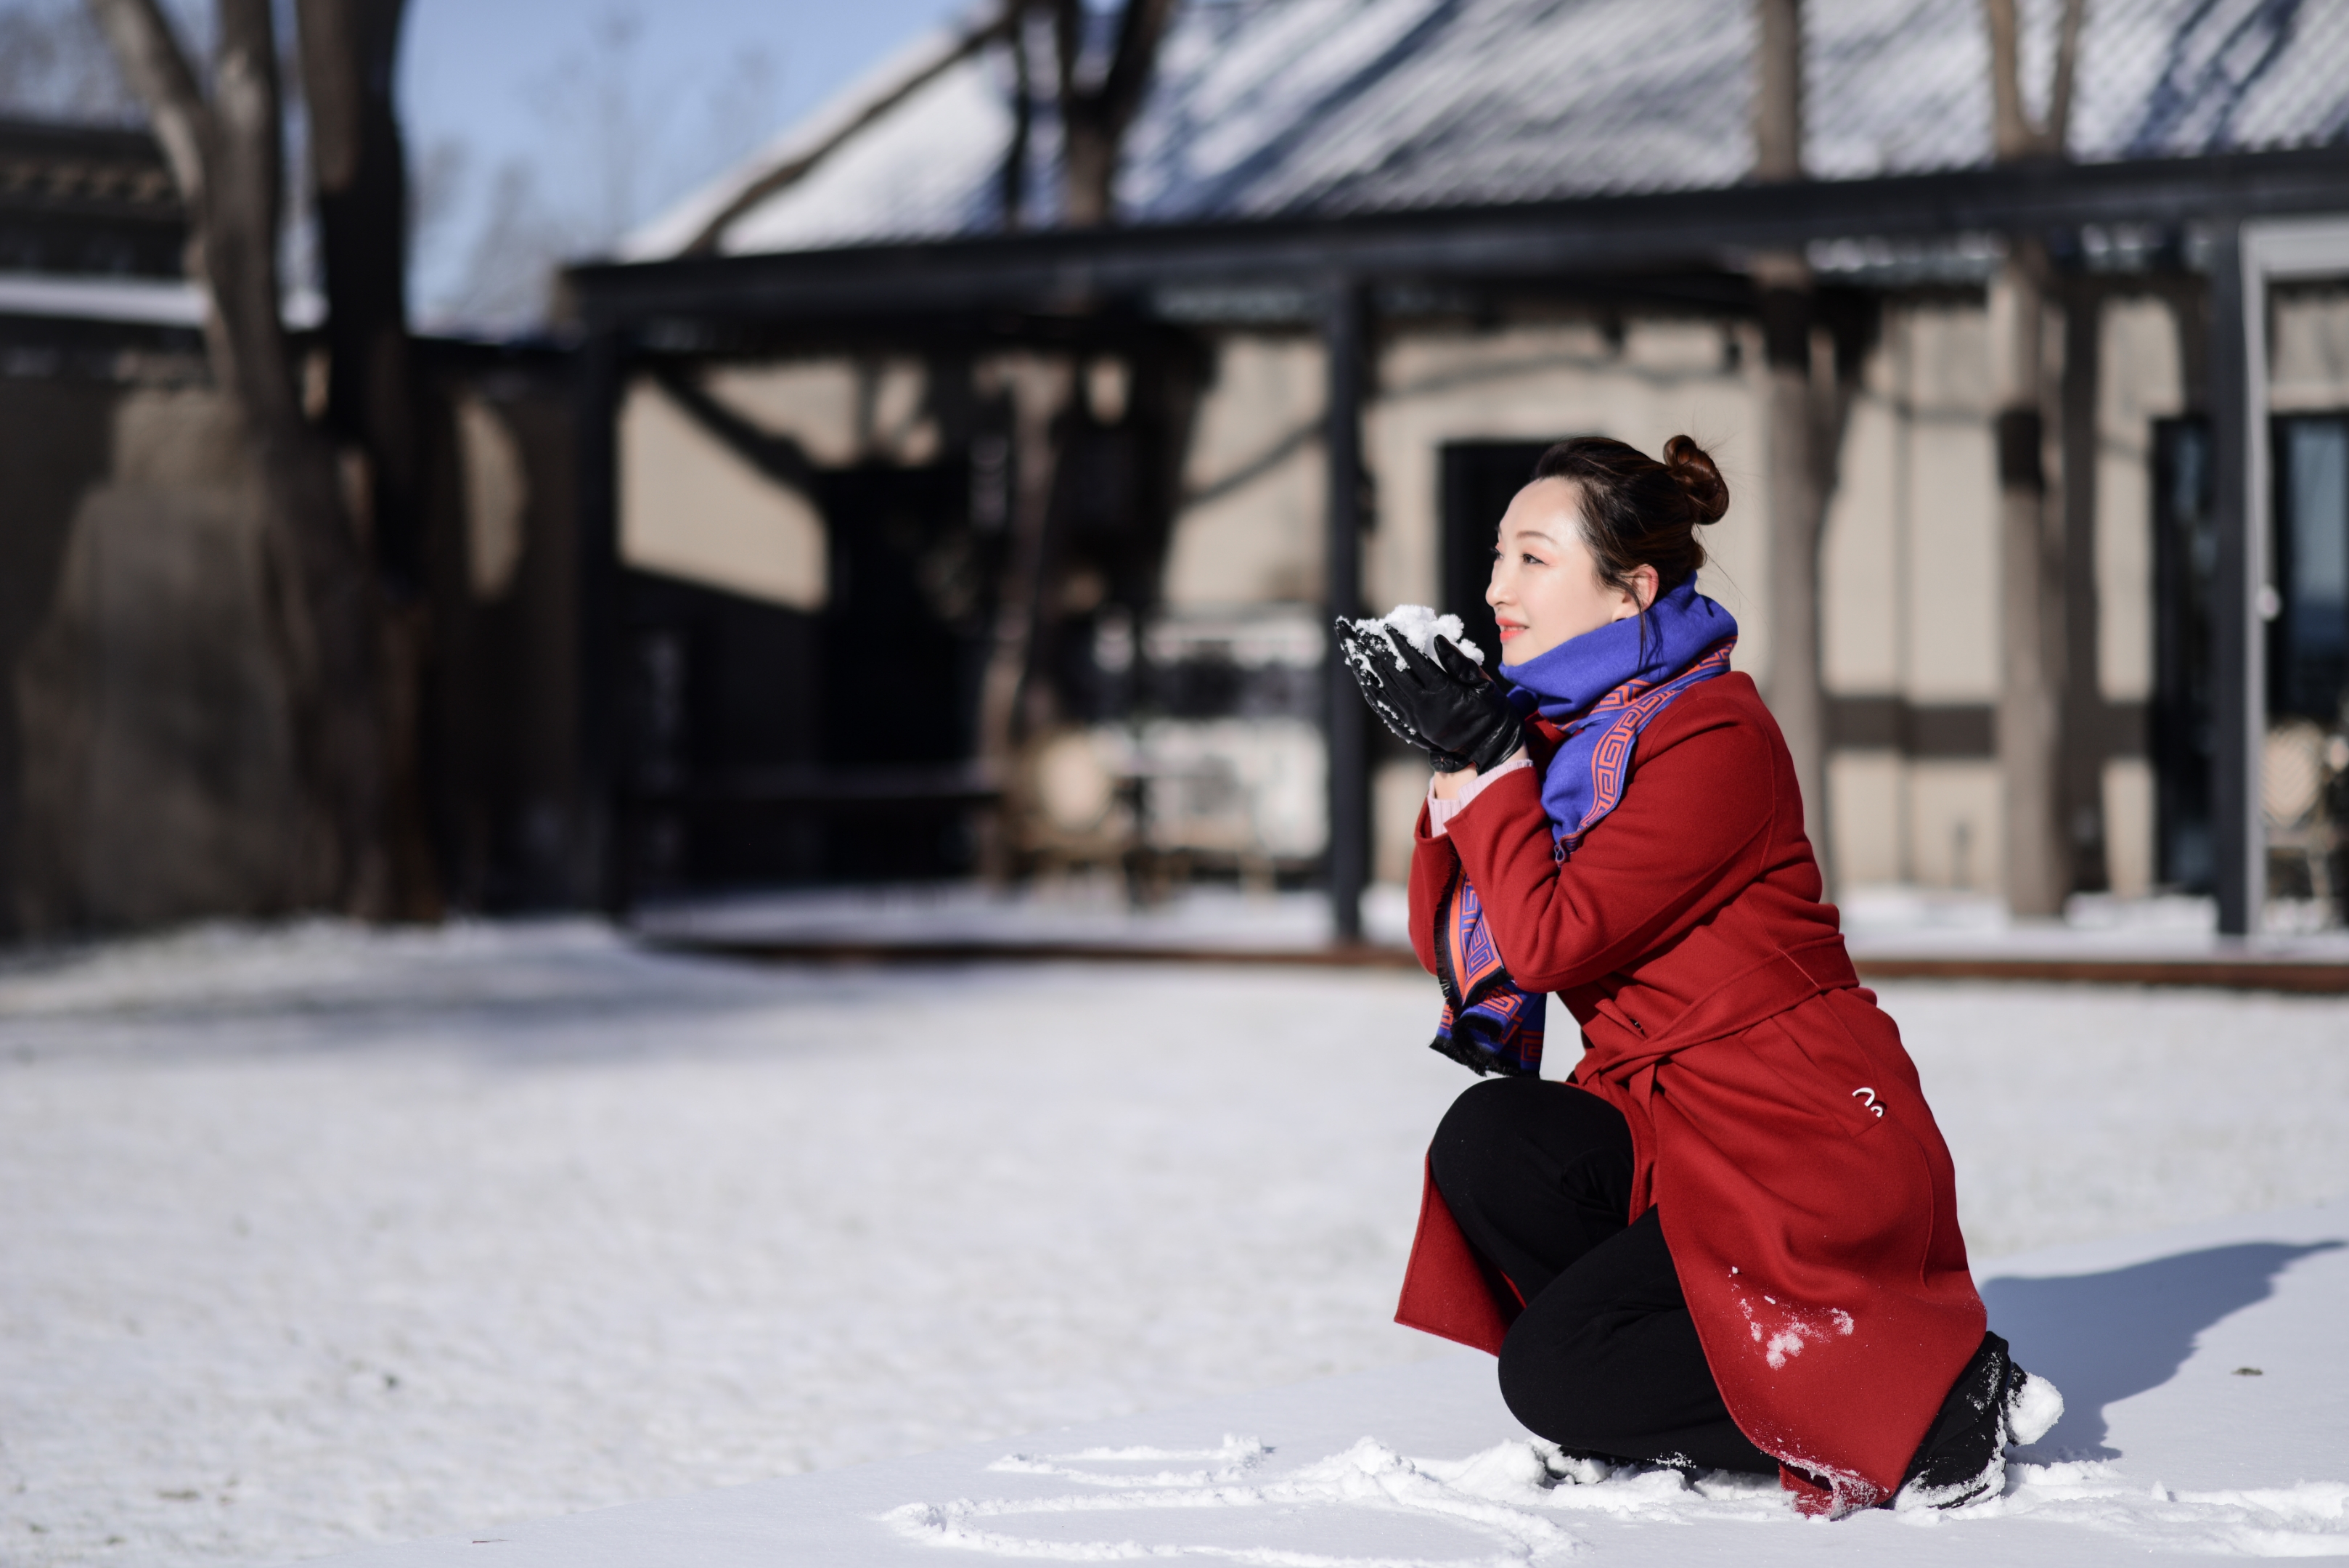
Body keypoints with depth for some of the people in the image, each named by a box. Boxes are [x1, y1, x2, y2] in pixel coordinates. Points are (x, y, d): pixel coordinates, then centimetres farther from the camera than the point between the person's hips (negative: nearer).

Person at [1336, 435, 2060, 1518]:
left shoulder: (1714, 735, -16)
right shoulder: (1557, 727, 10)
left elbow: (1549, 938, -23)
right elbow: (1450, 947, 4)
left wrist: (1485, 755, -16)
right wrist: (1455, 762, -5)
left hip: (1810, 1144, -8)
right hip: (1667, 1127, 8)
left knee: (1551, 1376, -20)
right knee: (1485, 1141, -20)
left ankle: (1944, 1405, -8)